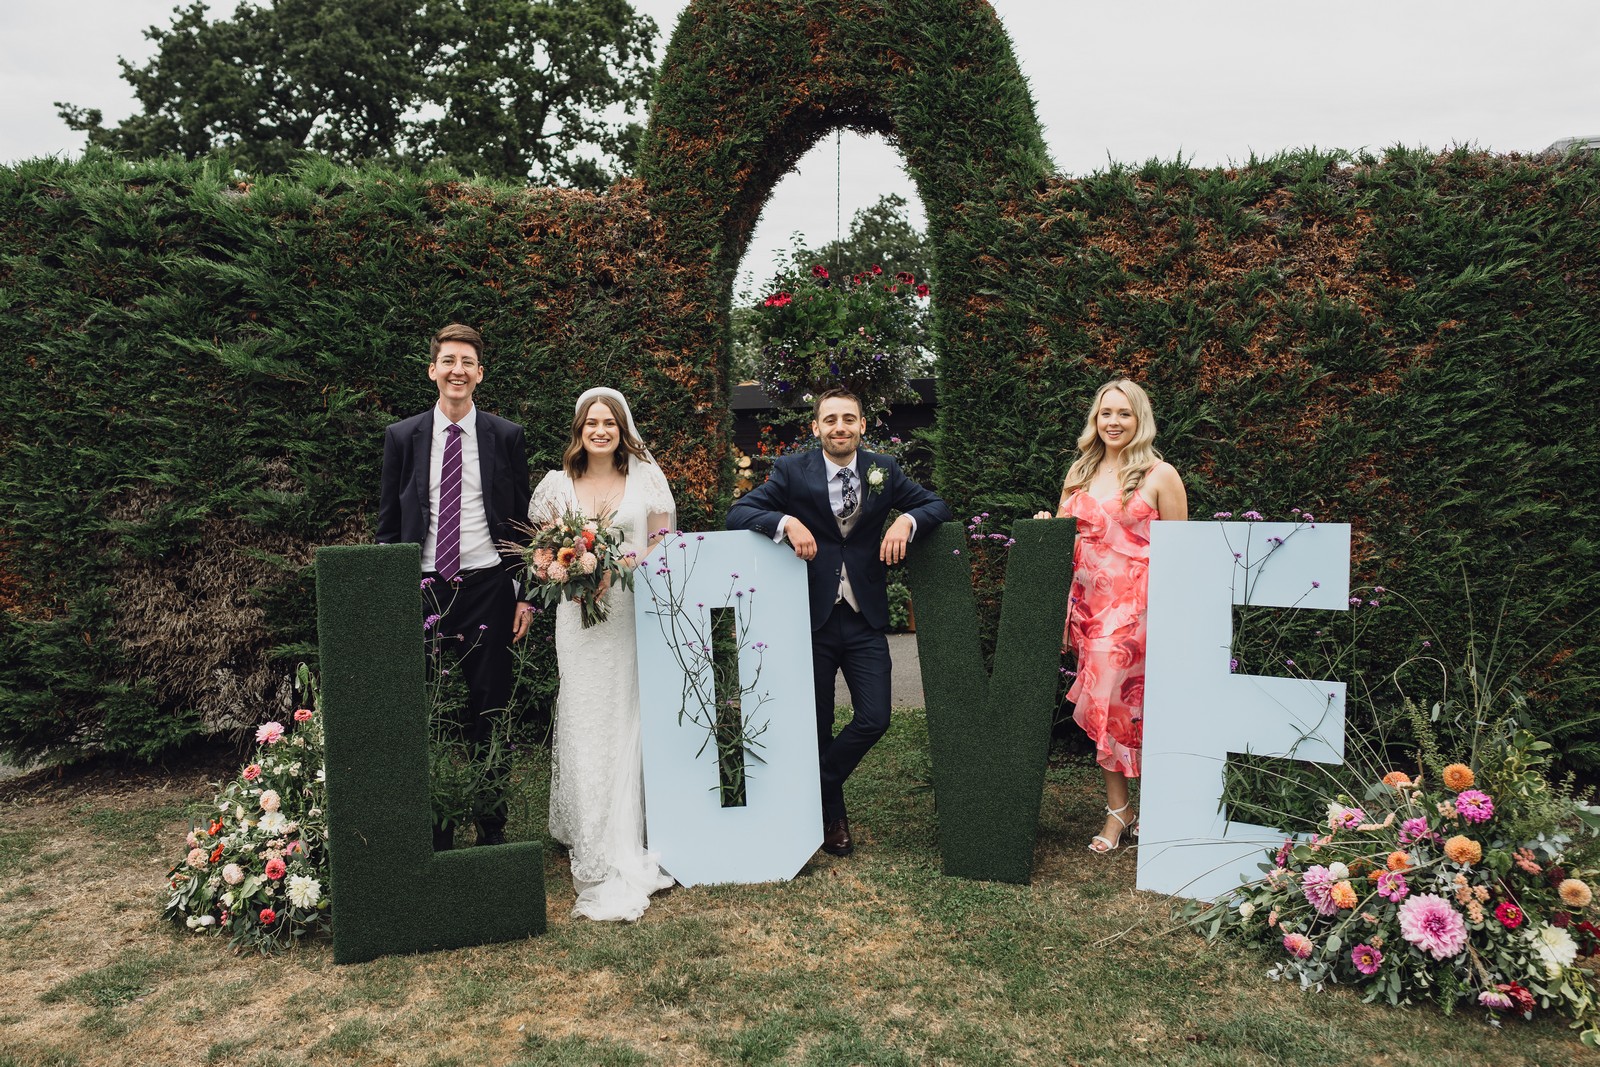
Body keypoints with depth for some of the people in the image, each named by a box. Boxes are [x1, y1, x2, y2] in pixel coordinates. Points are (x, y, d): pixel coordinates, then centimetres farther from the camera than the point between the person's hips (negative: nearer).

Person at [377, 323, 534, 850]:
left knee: (488, 717, 5)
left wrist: (525, 594, 1)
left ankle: (493, 831, 16)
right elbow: (388, 523, 9)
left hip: (487, 589, 0)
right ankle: (435, 833, 15)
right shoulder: (402, 436, 7)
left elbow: (520, 523, 7)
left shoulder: (506, 437, 6)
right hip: (424, 591, 1)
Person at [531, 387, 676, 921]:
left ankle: (626, 851, 13)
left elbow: (662, 546, 7)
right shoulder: (558, 484, 9)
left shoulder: (646, 477, 7)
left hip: (635, 615, 0)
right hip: (579, 615, 1)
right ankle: (594, 852, 8)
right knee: (584, 725, -1)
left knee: (628, 723, 1)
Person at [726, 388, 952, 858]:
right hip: (811, 617, -2)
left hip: (865, 618, 2)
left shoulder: (883, 469, 5)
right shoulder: (792, 470, -3)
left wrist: (907, 520, -16)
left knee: (874, 719, -3)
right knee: (817, 725, 9)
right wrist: (786, 521, -28)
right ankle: (831, 817, 30)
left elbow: (937, 506, 7)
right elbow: (737, 513, -9)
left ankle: (815, 788, 22)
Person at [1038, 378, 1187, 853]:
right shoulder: (1080, 472, 13)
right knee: (1108, 703, 6)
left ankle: (1118, 810, 10)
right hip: (1088, 602, 5)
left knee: (1115, 701, -7)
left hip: (1137, 605, -5)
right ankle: (1119, 809, 15)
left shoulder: (1159, 475, -1)